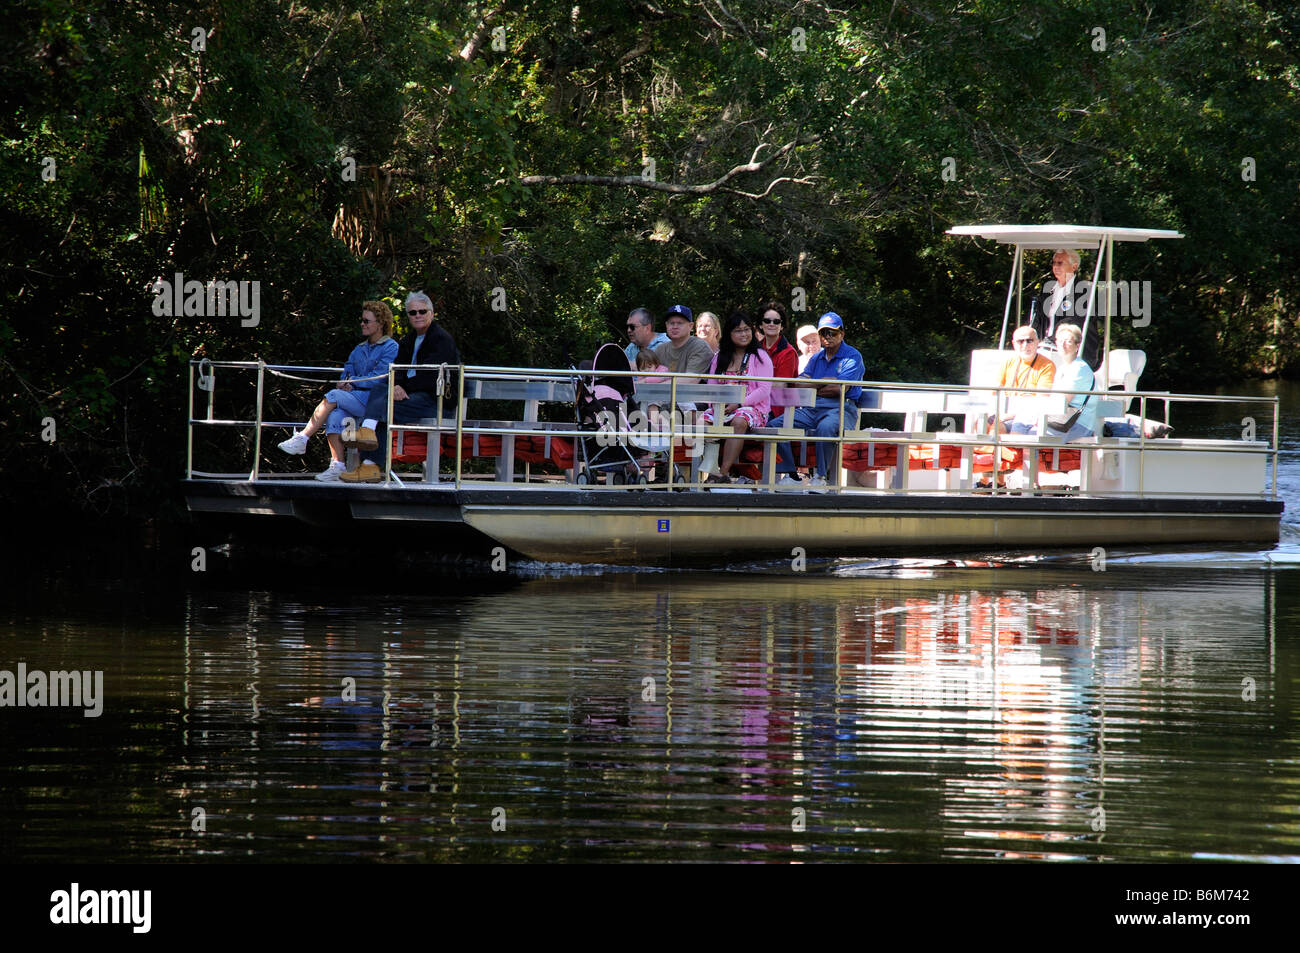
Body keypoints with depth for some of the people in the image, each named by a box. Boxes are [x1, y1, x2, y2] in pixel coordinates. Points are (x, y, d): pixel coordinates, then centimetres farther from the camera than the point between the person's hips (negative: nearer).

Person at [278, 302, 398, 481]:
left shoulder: (391, 348, 1)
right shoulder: (359, 350, 25)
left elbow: (378, 379, -9)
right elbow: (347, 372, 19)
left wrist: (352, 382, -5)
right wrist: (347, 383, -4)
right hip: (354, 400, 6)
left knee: (333, 396, -26)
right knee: (334, 415, -27)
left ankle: (302, 438, -24)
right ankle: (337, 465, -31)